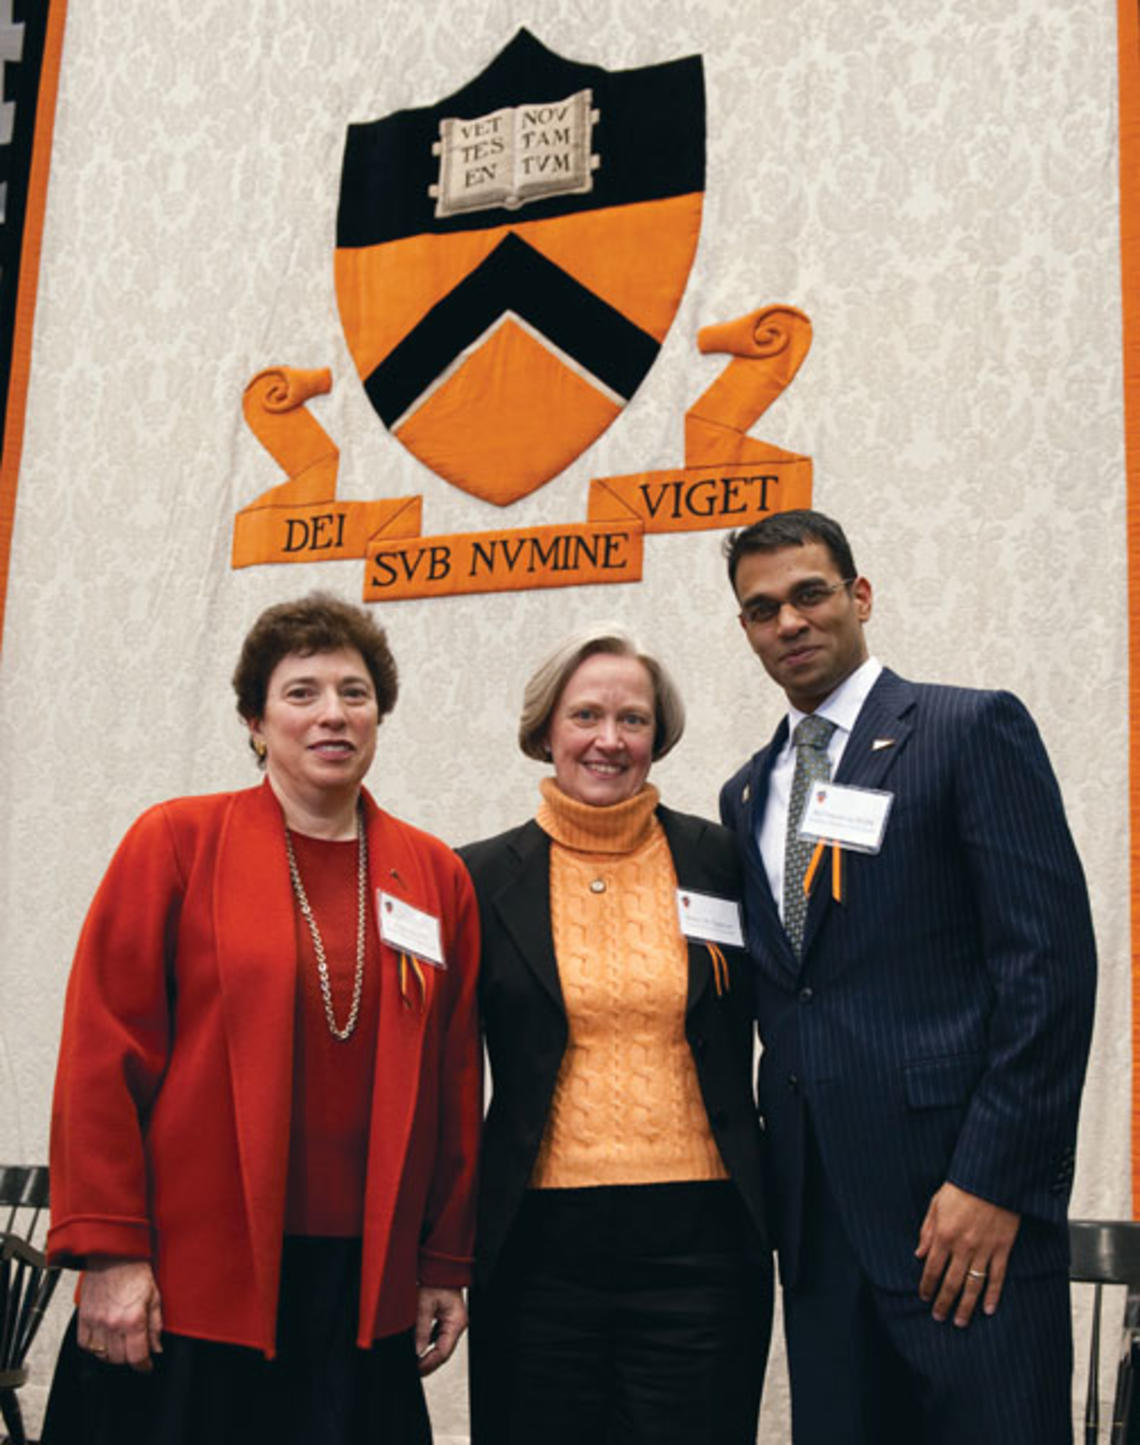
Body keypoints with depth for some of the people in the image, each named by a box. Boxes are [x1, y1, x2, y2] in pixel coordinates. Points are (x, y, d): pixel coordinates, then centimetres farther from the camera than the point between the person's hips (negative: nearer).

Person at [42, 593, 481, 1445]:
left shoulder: (436, 876, 8)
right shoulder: (177, 842, -1)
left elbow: (456, 1079, 9)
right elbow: (103, 1050, -5)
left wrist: (447, 1264, 8)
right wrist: (108, 1250, -9)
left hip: (366, 1289, 3)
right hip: (188, 1283, -2)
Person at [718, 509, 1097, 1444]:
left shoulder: (974, 730, -3)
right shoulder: (747, 794, 16)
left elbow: (1051, 958, -11)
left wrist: (994, 1181, -16)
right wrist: (775, 1179, 9)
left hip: (962, 1200, -6)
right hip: (816, 1210, 6)